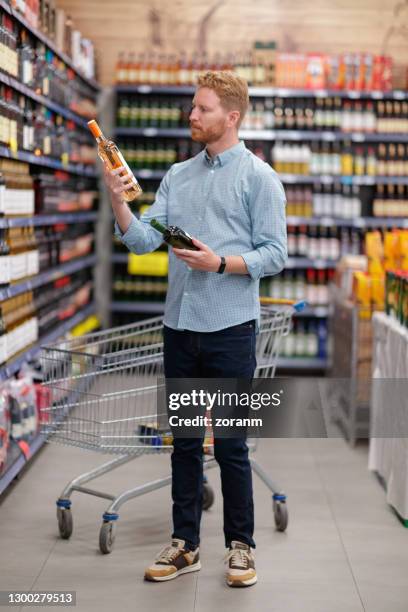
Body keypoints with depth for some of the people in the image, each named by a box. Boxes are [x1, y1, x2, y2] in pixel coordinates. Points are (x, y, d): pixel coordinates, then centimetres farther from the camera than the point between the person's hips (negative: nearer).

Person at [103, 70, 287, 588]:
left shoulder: (258, 177, -3)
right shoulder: (177, 176, 13)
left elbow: (274, 254, -7)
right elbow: (145, 239, 5)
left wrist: (220, 262, -20)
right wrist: (118, 201, -10)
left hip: (229, 327, -5)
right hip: (178, 325, 5)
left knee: (230, 445, 2)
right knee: (184, 442, 11)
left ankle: (240, 545, 17)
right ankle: (184, 544, 21)